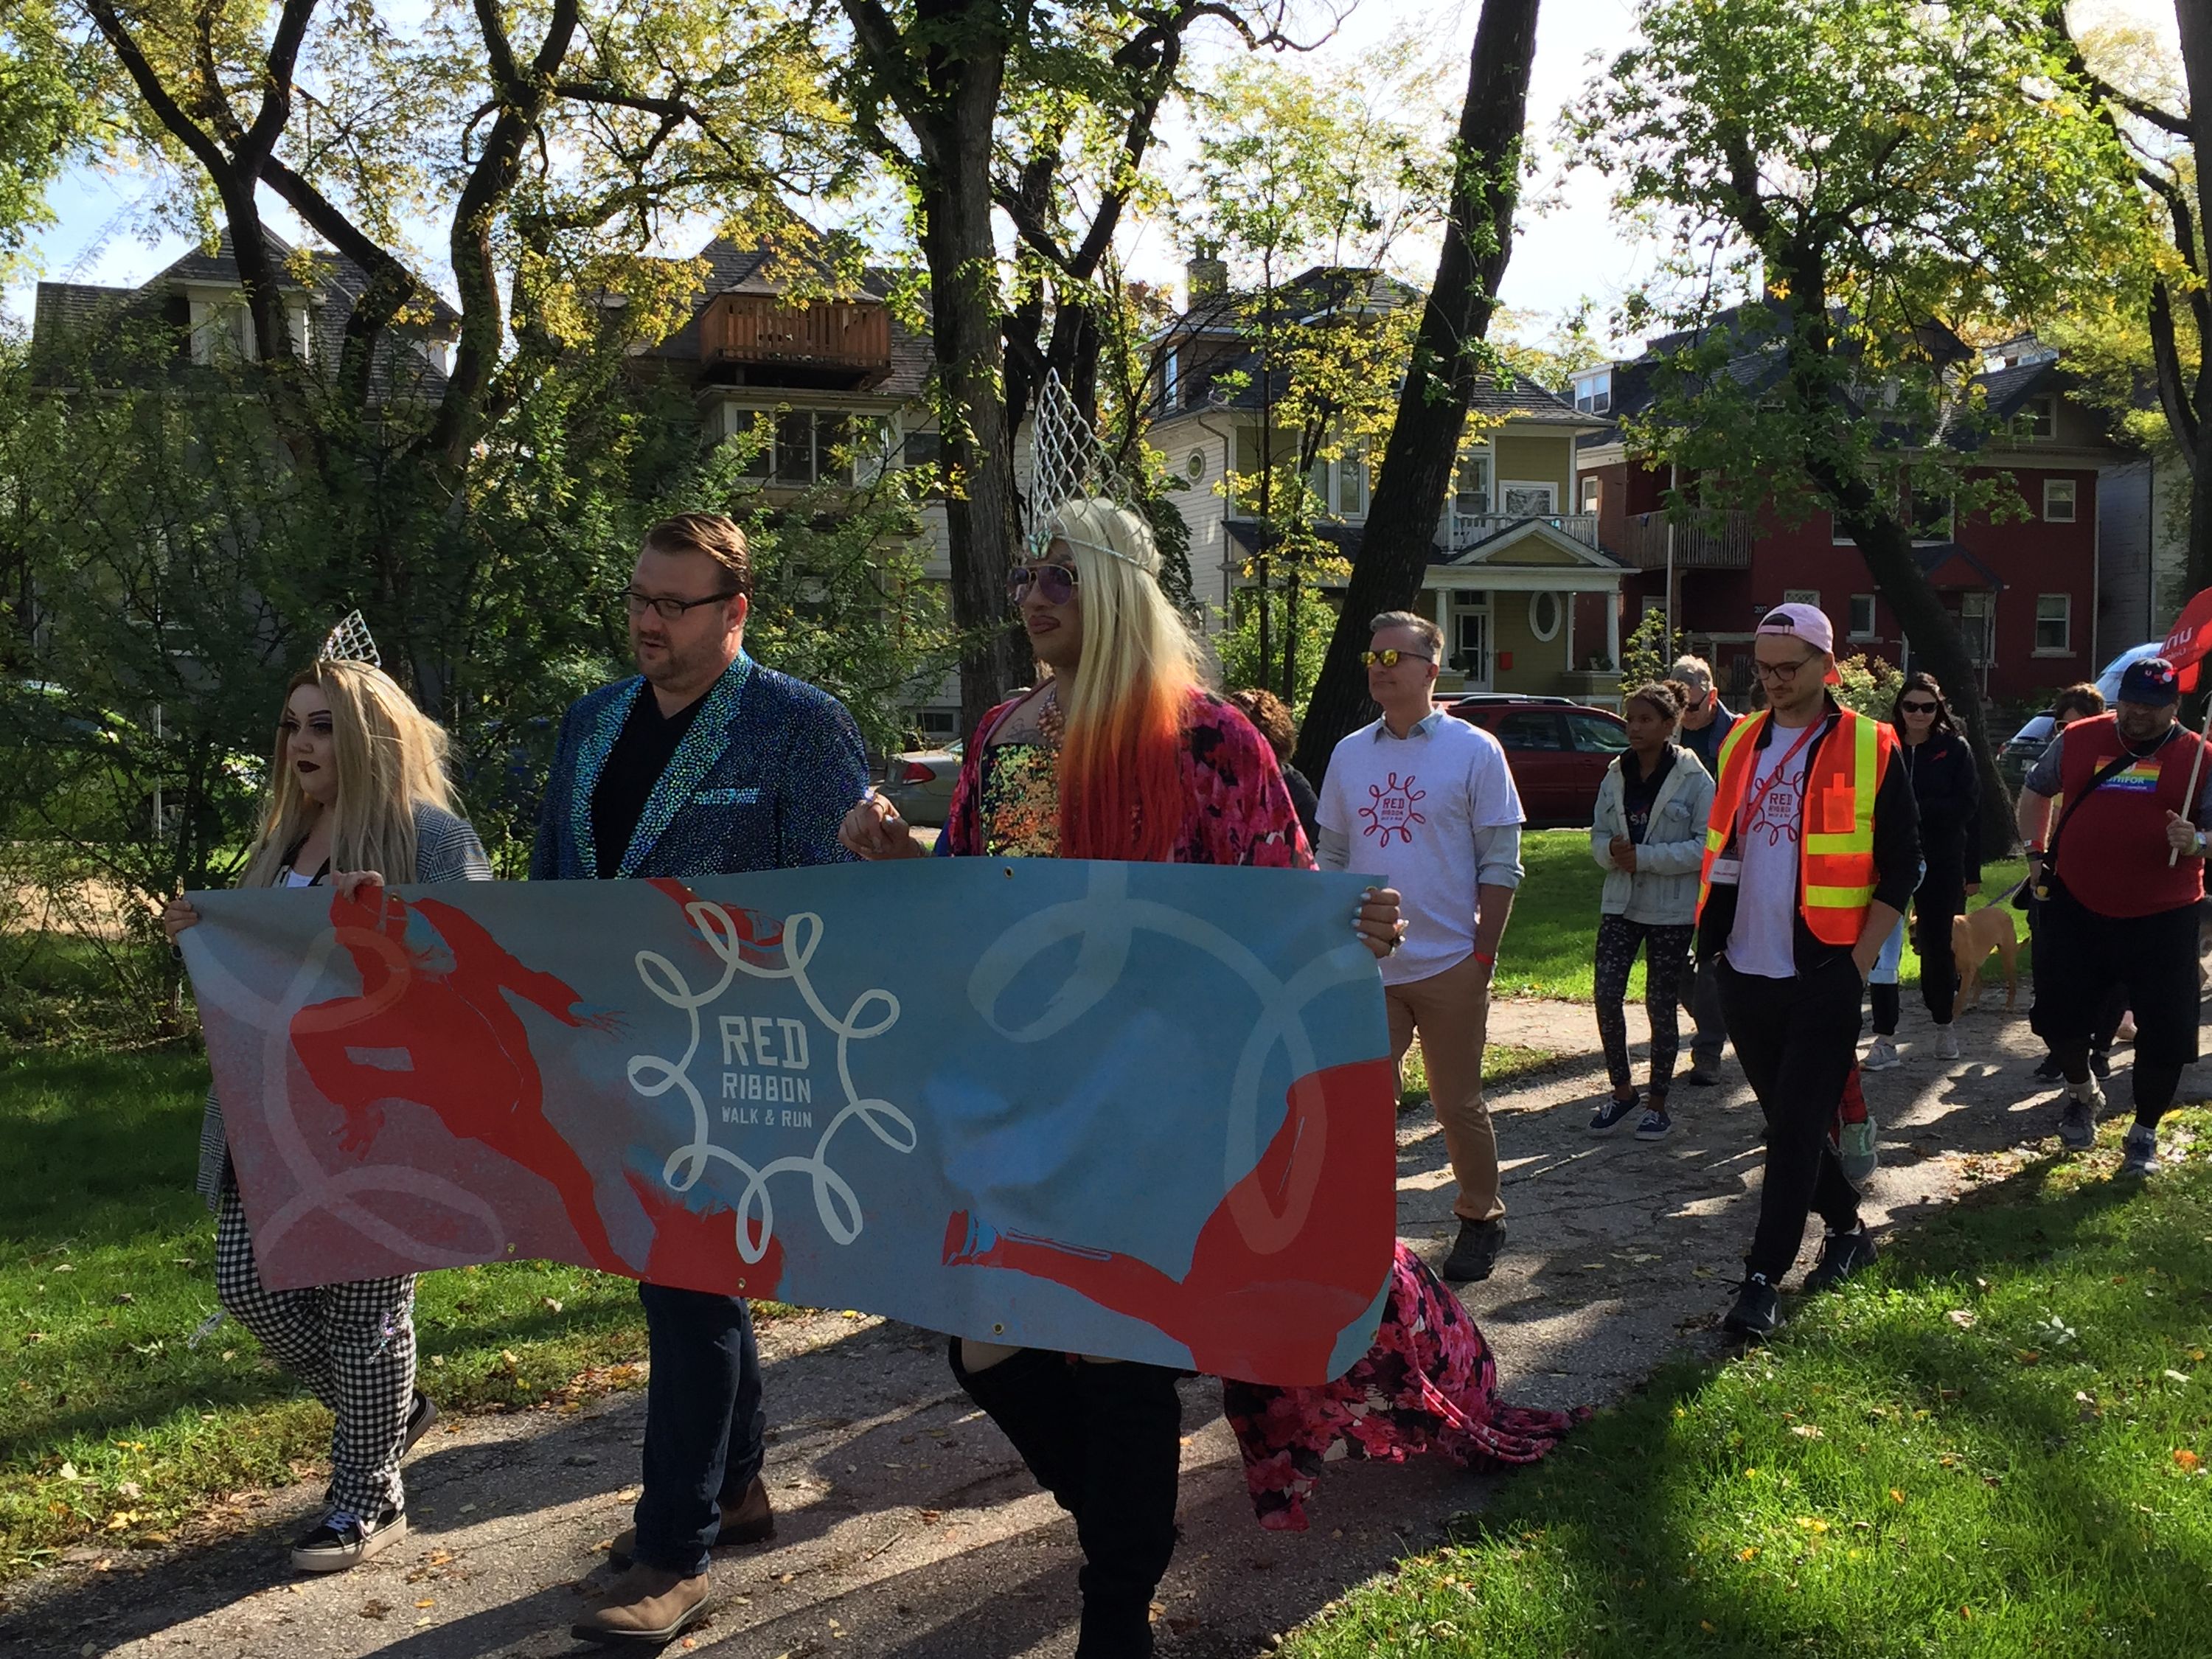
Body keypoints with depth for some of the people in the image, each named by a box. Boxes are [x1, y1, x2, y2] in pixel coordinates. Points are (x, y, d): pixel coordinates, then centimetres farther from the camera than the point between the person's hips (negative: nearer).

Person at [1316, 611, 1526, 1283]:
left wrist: (1484, 952, -8)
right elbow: (1330, 856, 13)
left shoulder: (1474, 751, -4)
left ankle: (1480, 1220, 27)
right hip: (1364, 968, 4)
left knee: (1459, 1105, 8)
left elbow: (1500, 864, -4)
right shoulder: (1349, 754, 8)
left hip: (1449, 967, -3)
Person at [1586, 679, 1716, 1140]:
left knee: (1661, 1006, 5)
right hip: (1620, 903, 4)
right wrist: (1611, 850, -12)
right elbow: (1598, 836, 12)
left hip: (1671, 910, -4)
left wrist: (1644, 856, -19)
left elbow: (1706, 845, -13)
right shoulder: (1615, 776, 6)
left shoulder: (1694, 778, -9)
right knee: (1606, 994, -5)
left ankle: (1658, 1105, 18)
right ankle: (1622, 1090, 14)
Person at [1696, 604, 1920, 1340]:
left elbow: (1900, 867, -5)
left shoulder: (1870, 749, -5)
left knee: (1797, 1127, -6)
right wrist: (1712, 933, 9)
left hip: (1823, 976, -5)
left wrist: (1859, 962, -10)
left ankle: (1764, 1279, -3)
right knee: (1787, 1118, 15)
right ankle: (1848, 1227, 34)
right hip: (1747, 972, 6)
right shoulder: (1740, 743, 10)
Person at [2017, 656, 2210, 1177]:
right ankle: (2082, 1093, 38)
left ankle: (2144, 1133, 20)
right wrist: (2037, 851, 11)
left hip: (2162, 918, -2)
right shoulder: (2078, 740, 3)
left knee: (2165, 1031, 0)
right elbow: (2035, 792, 19)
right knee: (2058, 1014, 8)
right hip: (2076, 908, 2)